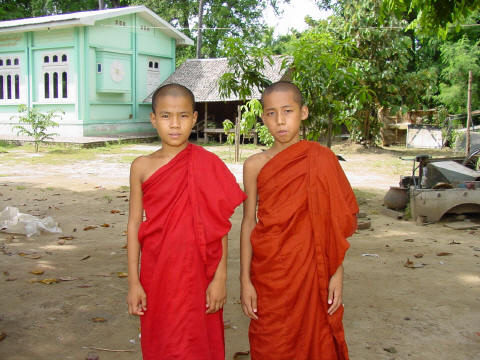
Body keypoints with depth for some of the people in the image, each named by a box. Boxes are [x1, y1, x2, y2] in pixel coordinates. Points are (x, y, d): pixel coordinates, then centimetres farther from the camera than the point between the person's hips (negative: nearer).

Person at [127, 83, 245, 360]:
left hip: (197, 272, -2)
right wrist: (134, 281, 1)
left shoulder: (208, 164, -5)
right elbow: (135, 224, 3)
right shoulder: (143, 166, 1)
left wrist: (220, 277, -6)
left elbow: (220, 226, -3)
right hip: (156, 274, 2)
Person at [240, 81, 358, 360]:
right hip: (268, 273, 1)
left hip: (310, 272, -1)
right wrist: (245, 280, -1)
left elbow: (335, 222, -1)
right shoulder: (255, 165, -1)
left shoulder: (321, 160, -3)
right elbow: (249, 222, 2)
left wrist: (337, 273, -4)